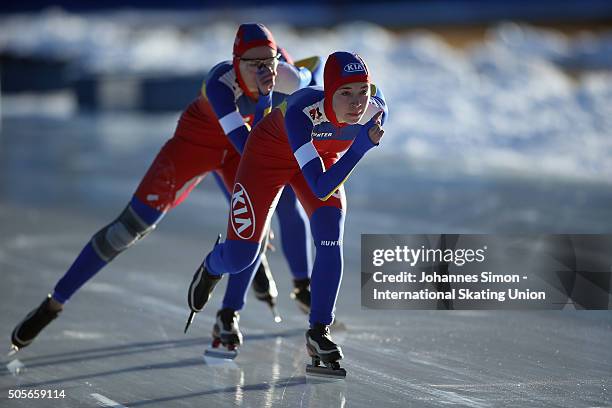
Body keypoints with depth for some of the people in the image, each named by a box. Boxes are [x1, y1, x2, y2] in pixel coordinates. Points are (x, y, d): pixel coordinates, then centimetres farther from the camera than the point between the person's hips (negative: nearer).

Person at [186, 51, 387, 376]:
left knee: (331, 241, -19)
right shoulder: (301, 111, -43)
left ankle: (318, 332, -3)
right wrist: (362, 144, -53)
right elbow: (321, 189, -46)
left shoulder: (376, 110, -29)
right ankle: (211, 269, 35)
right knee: (239, 259, -4)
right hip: (270, 152, -3)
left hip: (323, 157, 3)